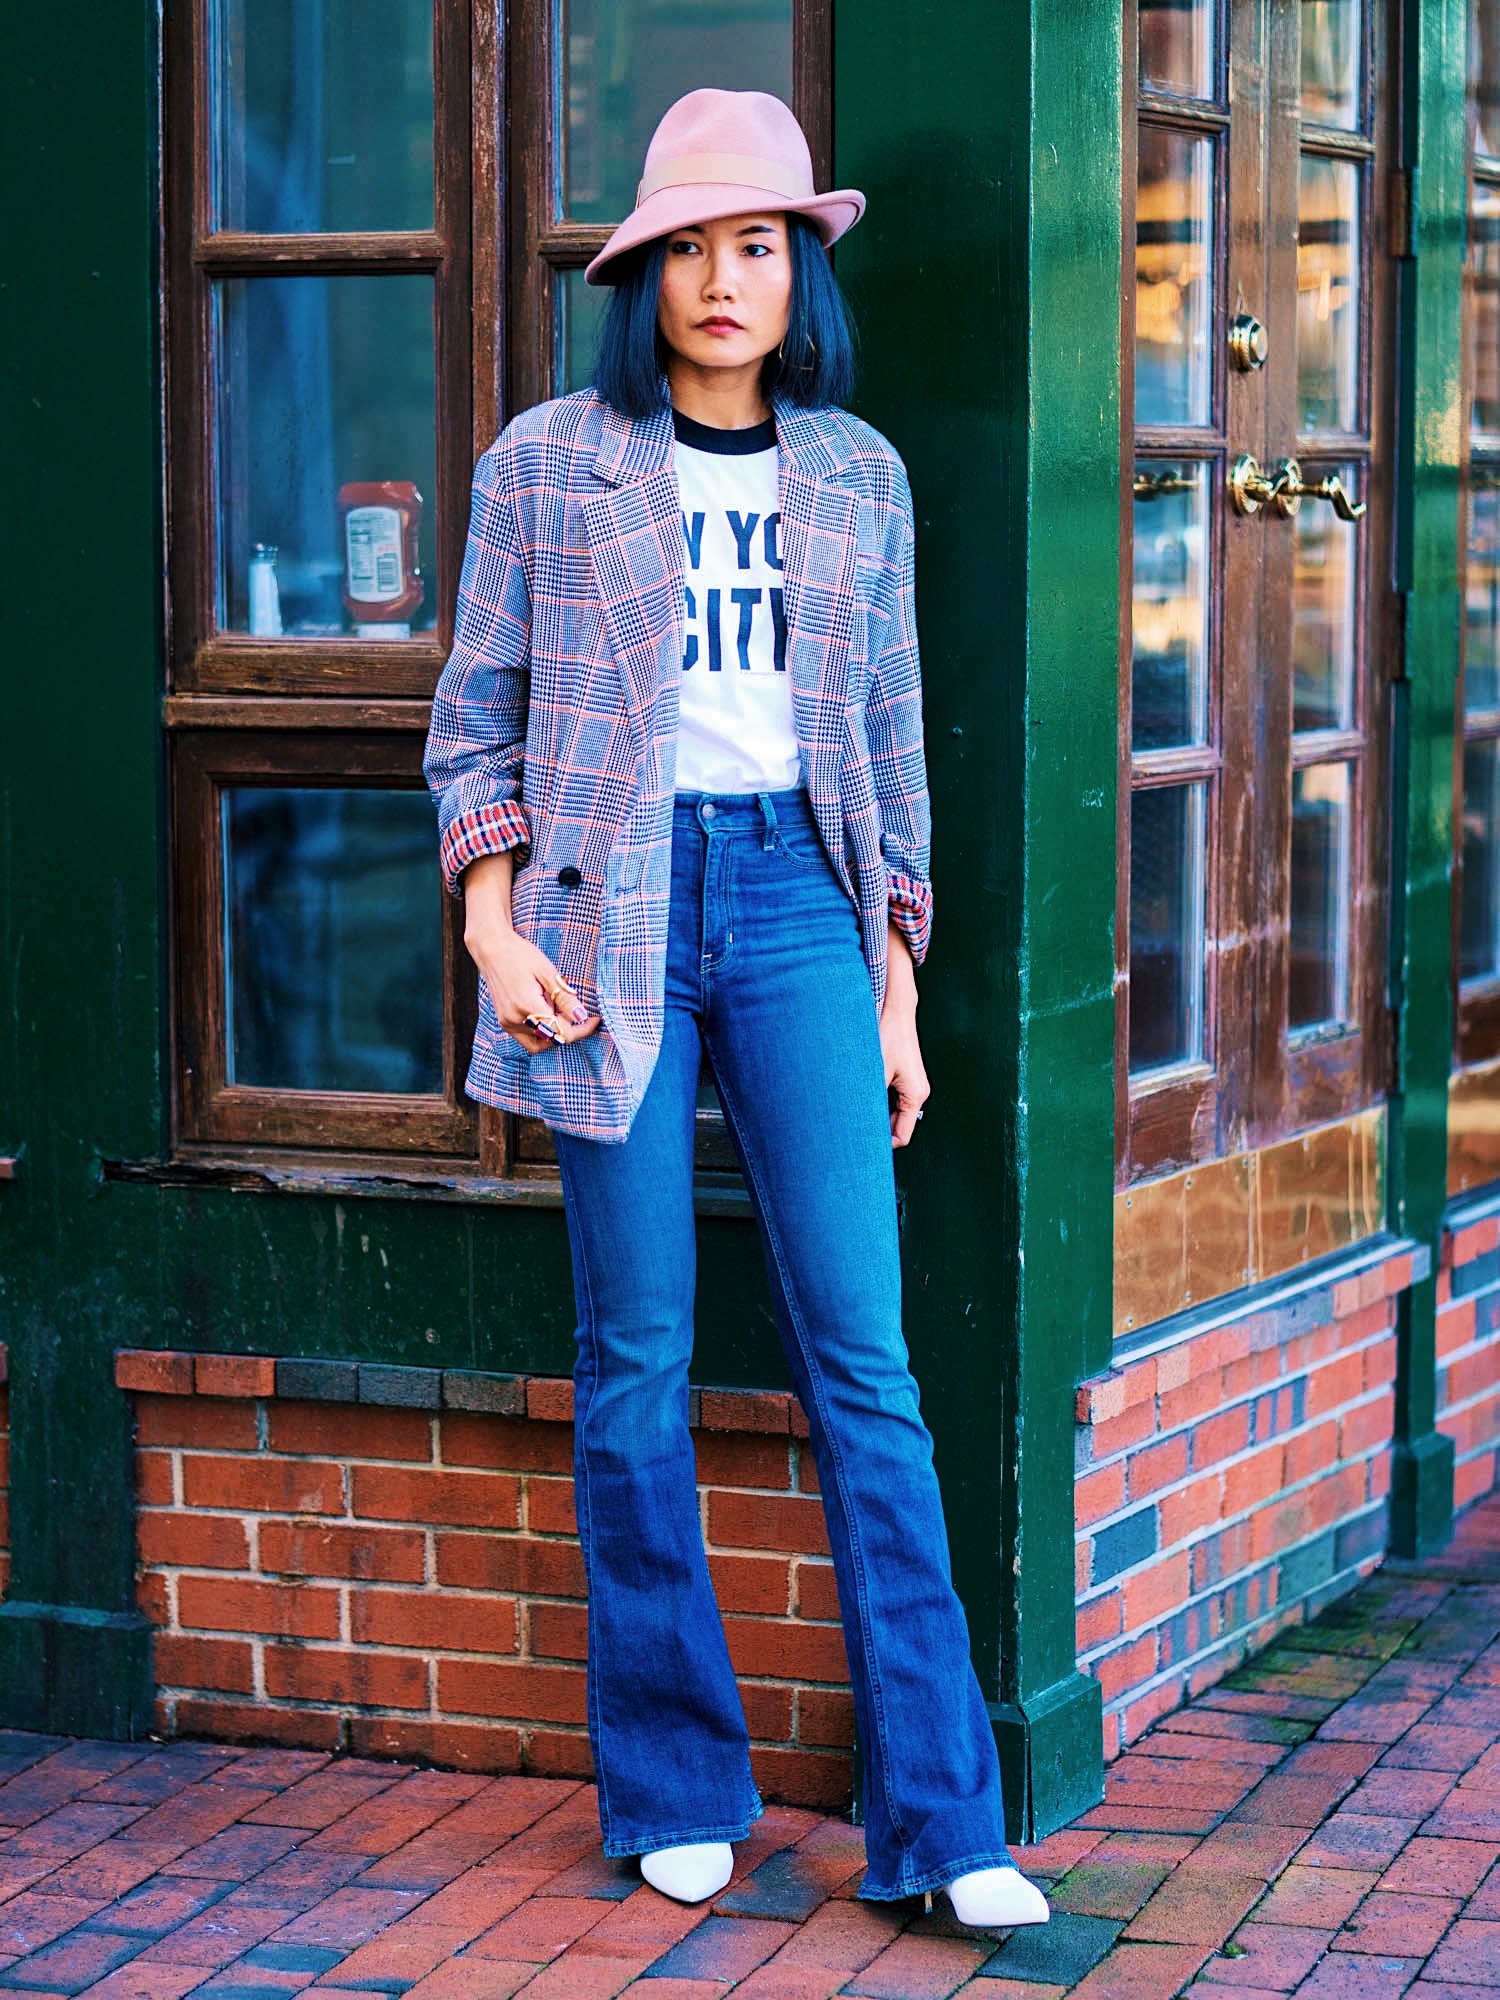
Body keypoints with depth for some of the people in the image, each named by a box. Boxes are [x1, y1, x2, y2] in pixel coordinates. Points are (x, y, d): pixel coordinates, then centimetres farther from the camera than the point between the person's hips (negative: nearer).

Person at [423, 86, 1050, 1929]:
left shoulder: (857, 477, 11)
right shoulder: (547, 464, 5)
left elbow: (891, 747, 15)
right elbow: (475, 720, 7)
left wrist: (896, 985, 11)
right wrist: (492, 926, -5)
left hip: (795, 897, 2)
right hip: (612, 907, -1)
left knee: (864, 1361, -5)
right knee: (636, 1364, 1)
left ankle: (939, 1818, -1)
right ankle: (674, 1791, 13)